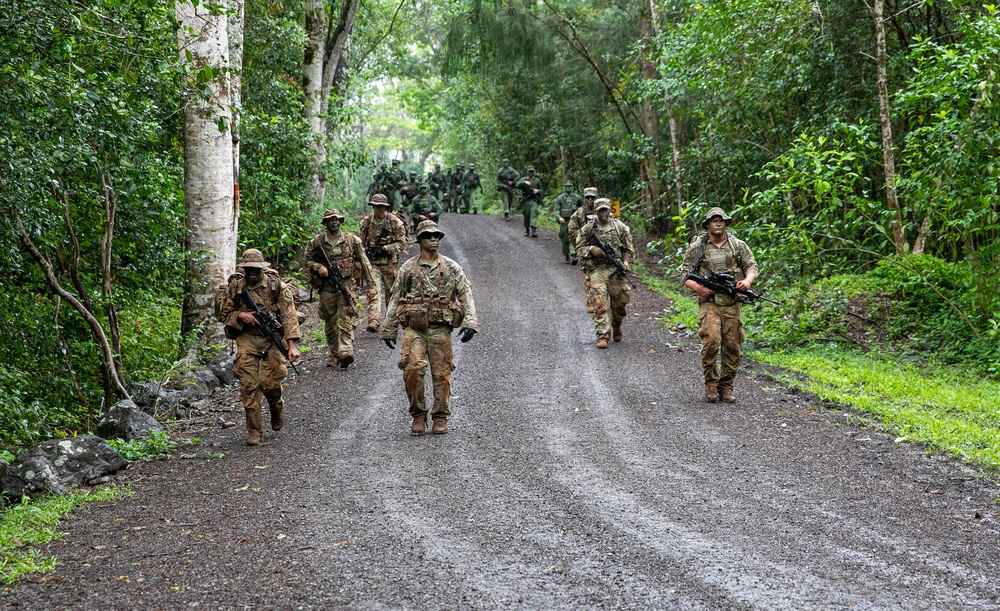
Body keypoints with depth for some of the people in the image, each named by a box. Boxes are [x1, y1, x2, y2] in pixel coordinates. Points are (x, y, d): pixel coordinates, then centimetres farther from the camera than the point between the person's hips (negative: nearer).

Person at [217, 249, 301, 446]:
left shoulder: (277, 286, -7)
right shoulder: (235, 287, 1)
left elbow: (289, 316, -12)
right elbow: (224, 314, 11)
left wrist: (292, 345, -21)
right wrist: (240, 315, -11)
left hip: (271, 339, -2)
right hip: (246, 339, 2)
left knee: (269, 382, -9)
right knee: (248, 383, -8)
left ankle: (277, 408, 27)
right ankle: (254, 431, 0)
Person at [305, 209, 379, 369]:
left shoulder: (352, 240, 3)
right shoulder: (316, 242, 5)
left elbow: (365, 264, 6)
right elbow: (307, 260, 13)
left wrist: (371, 285, 4)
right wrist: (318, 267, -8)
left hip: (346, 285, -2)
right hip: (326, 288, 2)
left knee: (346, 319, -16)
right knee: (330, 323, 8)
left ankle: (345, 352, -29)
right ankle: (334, 354, 19)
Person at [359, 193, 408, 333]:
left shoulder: (395, 222, -6)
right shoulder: (366, 222, 2)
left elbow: (401, 244, -6)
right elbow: (359, 242, 12)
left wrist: (384, 249, -18)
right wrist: (366, 252, -9)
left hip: (390, 263, -1)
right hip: (373, 263, 1)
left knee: (391, 292, 11)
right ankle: (374, 322, -24)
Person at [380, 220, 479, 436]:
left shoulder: (451, 268, 6)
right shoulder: (408, 268, 6)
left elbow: (466, 295, 3)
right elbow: (395, 299, 10)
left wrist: (470, 323, -10)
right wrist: (388, 329, 8)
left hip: (441, 329, 1)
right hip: (414, 328, 0)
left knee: (442, 374, 1)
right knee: (412, 368, -16)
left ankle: (441, 418, 14)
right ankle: (418, 416, 0)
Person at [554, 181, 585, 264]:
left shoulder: (577, 197, 6)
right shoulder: (560, 198, 5)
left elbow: (583, 206, 18)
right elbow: (556, 209, -1)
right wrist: (559, 217, -18)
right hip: (564, 221, 1)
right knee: (565, 240, 5)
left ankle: (574, 255, -24)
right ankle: (566, 257, 17)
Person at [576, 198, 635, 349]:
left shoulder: (620, 227, 6)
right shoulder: (588, 228, 5)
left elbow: (629, 250, 9)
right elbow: (579, 248, 7)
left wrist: (626, 264, -5)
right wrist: (592, 250, -12)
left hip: (616, 269, 1)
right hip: (597, 269, -1)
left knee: (619, 303, 8)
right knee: (600, 304, -13)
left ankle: (616, 328, 35)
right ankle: (602, 336, -15)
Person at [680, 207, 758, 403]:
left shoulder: (738, 245, 8)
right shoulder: (697, 247, 3)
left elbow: (751, 266, 11)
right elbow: (685, 273, 5)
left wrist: (747, 280, -11)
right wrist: (698, 288, -13)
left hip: (732, 304, 3)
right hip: (709, 302, -3)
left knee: (732, 346, 2)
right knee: (711, 340, -19)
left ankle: (726, 386, 14)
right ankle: (711, 384, -4)